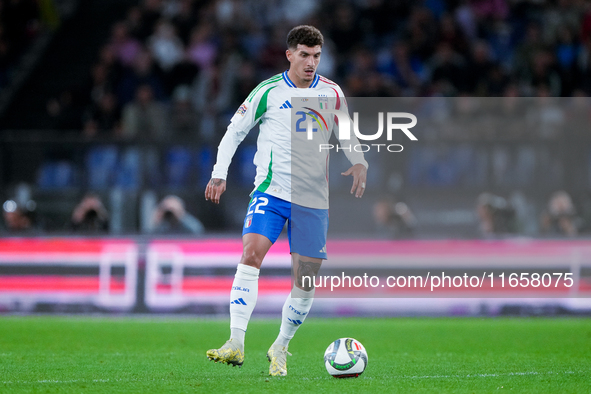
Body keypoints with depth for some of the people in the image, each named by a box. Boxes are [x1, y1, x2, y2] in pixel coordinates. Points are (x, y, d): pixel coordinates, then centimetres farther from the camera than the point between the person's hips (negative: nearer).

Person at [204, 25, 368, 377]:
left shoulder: (332, 93, 6)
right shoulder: (269, 92, -1)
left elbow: (346, 137, 17)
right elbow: (235, 131, 6)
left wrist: (359, 163, -3)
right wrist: (220, 174, -3)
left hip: (313, 201, 3)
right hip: (271, 191, -3)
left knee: (306, 279, 1)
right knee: (251, 253, -23)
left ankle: (281, 348, 21)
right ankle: (237, 344, -27)